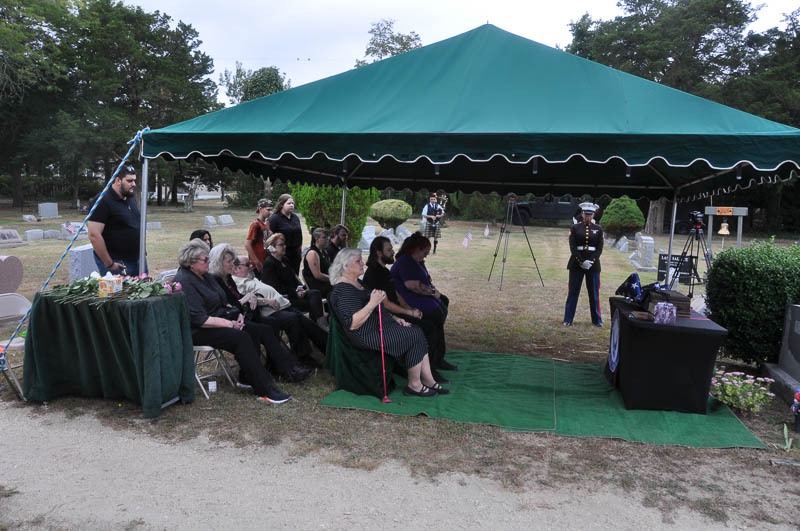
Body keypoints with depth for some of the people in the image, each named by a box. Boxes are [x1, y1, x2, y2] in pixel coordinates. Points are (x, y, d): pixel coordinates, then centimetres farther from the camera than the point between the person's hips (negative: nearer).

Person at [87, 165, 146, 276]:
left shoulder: (131, 198, 10)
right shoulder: (103, 202, -14)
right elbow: (94, 235, -19)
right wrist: (109, 264, -17)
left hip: (137, 259, 8)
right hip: (117, 263, -7)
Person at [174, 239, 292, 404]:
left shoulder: (205, 276, 14)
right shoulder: (184, 282, -16)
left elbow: (222, 302, 20)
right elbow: (200, 319, -23)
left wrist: (237, 314, 0)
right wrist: (230, 324, -21)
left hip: (217, 321, 9)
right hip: (197, 332, -9)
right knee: (241, 338, -27)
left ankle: (247, 378, -6)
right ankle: (265, 391, -26)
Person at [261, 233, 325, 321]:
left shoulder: (284, 260, 18)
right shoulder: (268, 264, -10)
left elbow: (294, 276, 18)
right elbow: (277, 288, -14)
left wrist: (299, 288, -3)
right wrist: (295, 292, -14)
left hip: (294, 292, 8)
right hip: (283, 298, -8)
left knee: (315, 293, -18)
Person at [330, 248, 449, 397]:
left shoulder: (357, 283, 16)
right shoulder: (343, 290, -17)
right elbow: (352, 324, -27)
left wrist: (395, 318, 11)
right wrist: (372, 303, -30)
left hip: (380, 324, 10)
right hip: (368, 335, -10)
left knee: (418, 332, -2)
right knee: (415, 336, -14)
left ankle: (429, 381, 1)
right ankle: (414, 385, -2)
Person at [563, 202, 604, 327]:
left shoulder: (598, 229, 6)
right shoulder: (575, 228, 1)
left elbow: (600, 248, 1)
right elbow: (572, 247, -6)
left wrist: (591, 261, -13)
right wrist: (582, 261, -16)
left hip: (593, 264, 1)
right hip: (577, 263, -1)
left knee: (594, 293, 7)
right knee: (573, 292, 3)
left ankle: (597, 320, 18)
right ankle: (568, 319, 11)